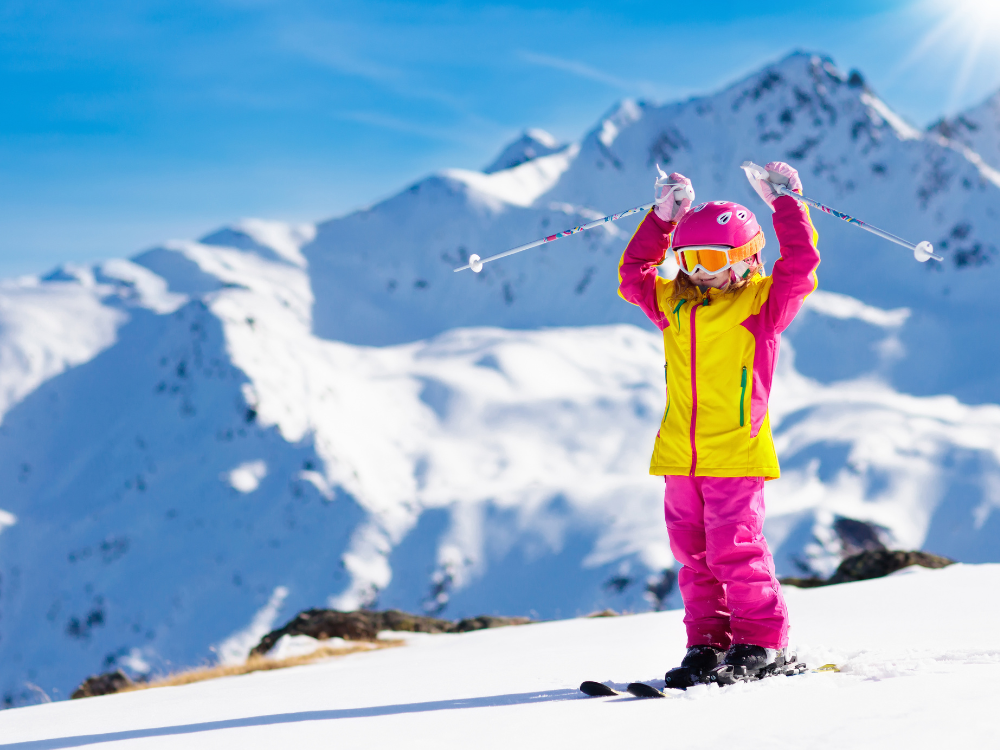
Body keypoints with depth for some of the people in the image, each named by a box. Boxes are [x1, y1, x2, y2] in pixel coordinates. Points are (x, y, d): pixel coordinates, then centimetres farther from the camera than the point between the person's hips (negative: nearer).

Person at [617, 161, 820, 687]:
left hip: (736, 454, -6)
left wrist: (783, 204, -7)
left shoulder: (761, 302, -1)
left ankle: (761, 641, 4)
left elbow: (801, 265, -11)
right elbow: (634, 274, 18)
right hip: (680, 457, 6)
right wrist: (661, 220, 12)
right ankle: (708, 643, 15)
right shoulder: (673, 303, 13)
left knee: (734, 549, -8)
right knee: (693, 553, 7)